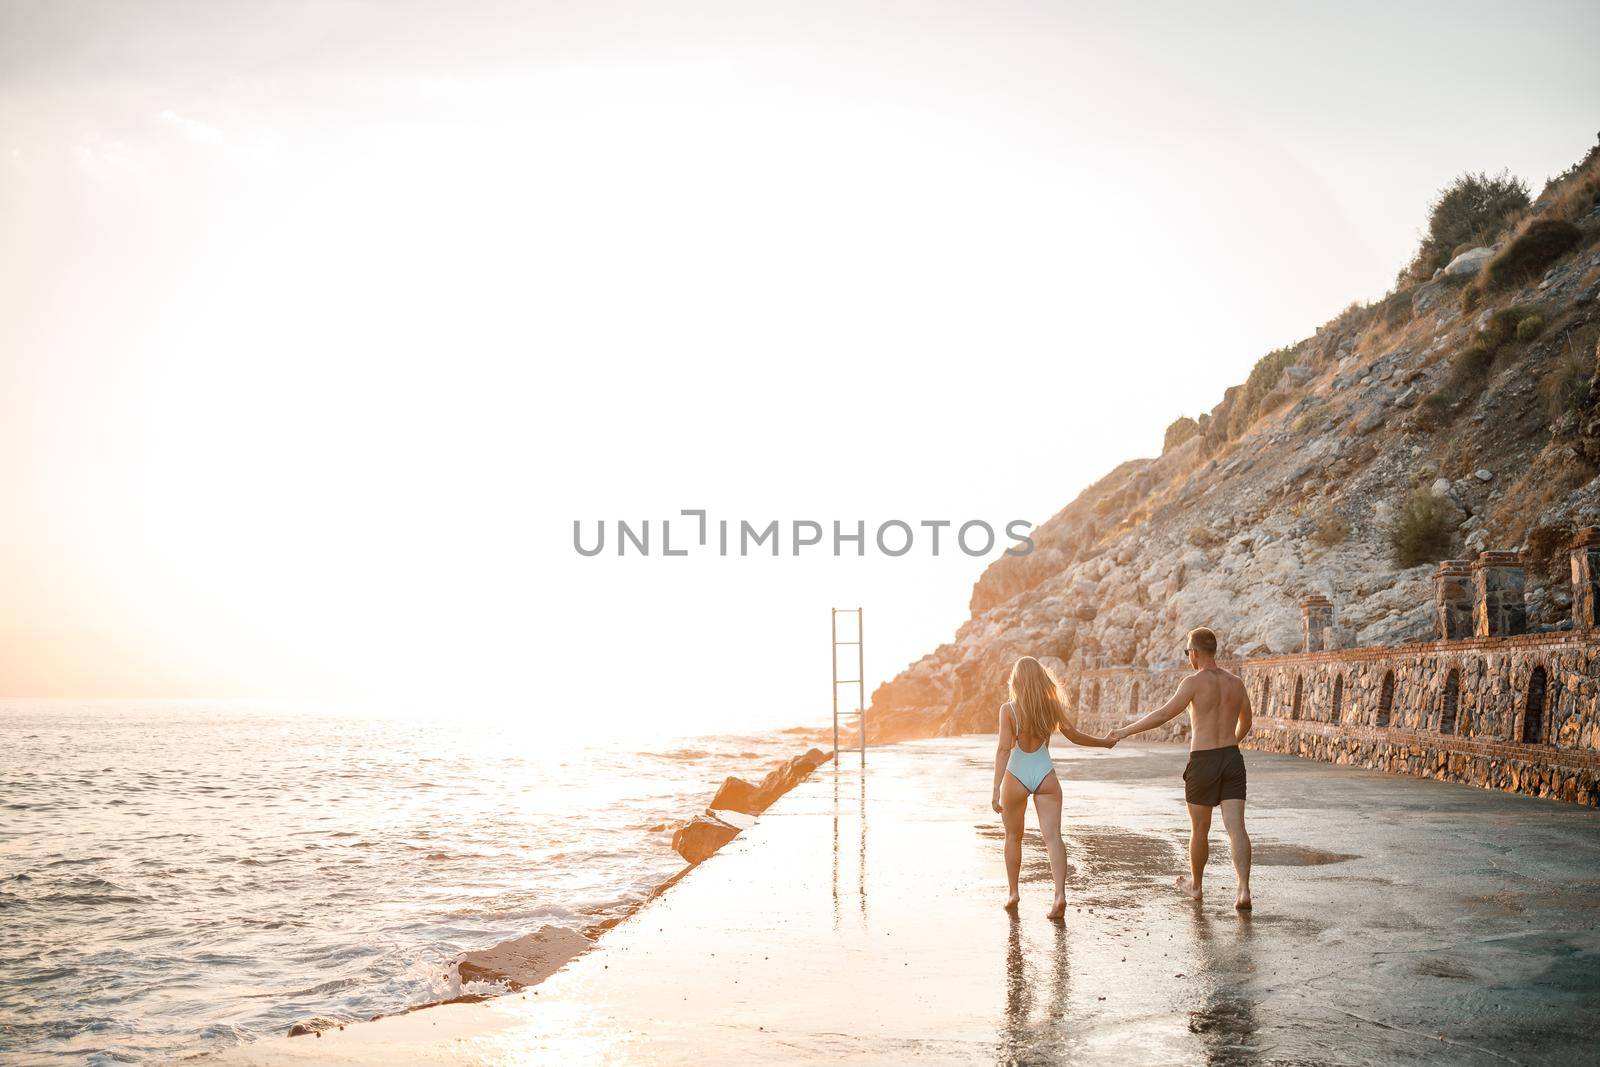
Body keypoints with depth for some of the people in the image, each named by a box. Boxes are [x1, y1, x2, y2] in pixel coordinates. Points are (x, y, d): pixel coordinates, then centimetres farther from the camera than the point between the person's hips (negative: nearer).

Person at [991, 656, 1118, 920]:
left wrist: (996, 788, -19)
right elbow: (1074, 736, 8)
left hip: (1016, 777, -1)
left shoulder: (1008, 709, -10)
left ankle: (1013, 893, 23)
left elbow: (1003, 749, -17)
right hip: (1045, 774, 1)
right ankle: (1060, 894, -20)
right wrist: (1104, 742, 26)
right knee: (1053, 837, -5)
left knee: (1013, 837, 17)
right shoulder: (1052, 706, -2)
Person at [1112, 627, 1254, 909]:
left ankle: (1195, 884, 31)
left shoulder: (1194, 682, -9)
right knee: (1236, 827, -3)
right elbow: (1246, 723, 25)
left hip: (1203, 761, -4)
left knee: (1200, 829, 13)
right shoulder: (1235, 682, 10)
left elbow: (1165, 713, -20)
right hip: (1232, 759, 4)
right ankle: (1244, 889, -16)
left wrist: (1127, 730, -15)